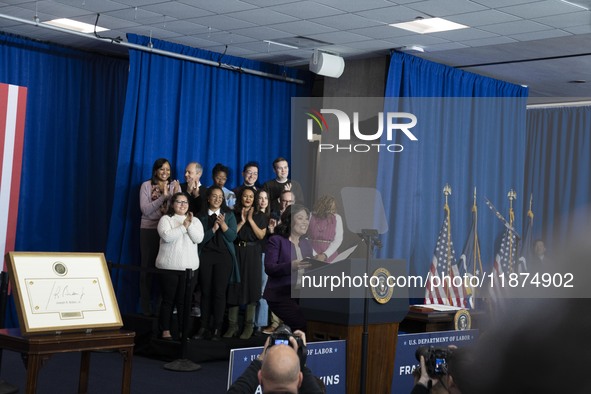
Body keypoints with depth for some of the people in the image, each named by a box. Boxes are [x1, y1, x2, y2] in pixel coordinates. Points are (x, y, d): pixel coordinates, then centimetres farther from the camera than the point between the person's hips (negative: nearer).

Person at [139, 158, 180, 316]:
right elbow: (145, 210, -10)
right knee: (147, 267, 2)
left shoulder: (175, 186, 6)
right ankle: (146, 305, 9)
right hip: (149, 230, -1)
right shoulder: (146, 186, 1)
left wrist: (175, 195, -20)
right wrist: (164, 196, -16)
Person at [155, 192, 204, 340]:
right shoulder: (166, 219, 1)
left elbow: (198, 239, -3)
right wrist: (184, 226, -14)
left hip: (189, 267, 2)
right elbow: (166, 236, -16)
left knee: (184, 301, 3)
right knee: (168, 300, 3)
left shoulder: (195, 221, 11)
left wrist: (190, 225, -15)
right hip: (169, 266, -2)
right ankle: (165, 331, 12)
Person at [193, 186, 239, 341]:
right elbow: (199, 238, -3)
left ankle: (217, 329, 0)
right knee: (205, 292, 3)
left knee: (219, 292, -4)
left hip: (224, 256, -1)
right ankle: (204, 327, 8)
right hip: (205, 256, 1)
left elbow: (232, 236, -3)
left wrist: (223, 224, -16)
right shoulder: (202, 216, 7)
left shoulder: (228, 215, 6)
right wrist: (213, 228, -13)